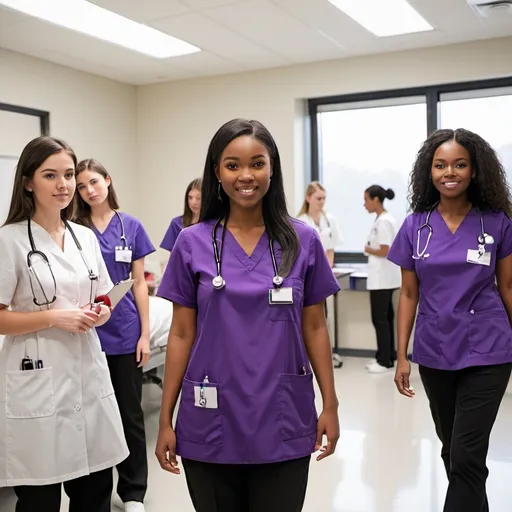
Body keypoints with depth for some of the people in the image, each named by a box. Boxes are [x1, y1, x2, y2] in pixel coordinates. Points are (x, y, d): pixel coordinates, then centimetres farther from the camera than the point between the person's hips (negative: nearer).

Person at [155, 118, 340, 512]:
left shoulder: (303, 240, -1)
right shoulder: (193, 243, -2)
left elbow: (314, 328, 4)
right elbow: (182, 334, 1)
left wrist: (330, 404, 2)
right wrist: (166, 419, 2)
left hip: (283, 422, 0)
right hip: (212, 423, 0)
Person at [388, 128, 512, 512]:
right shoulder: (415, 226, -1)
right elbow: (409, 294, 3)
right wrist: (402, 356, 0)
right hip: (433, 354, 3)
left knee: (466, 458, -6)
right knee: (452, 450, 19)